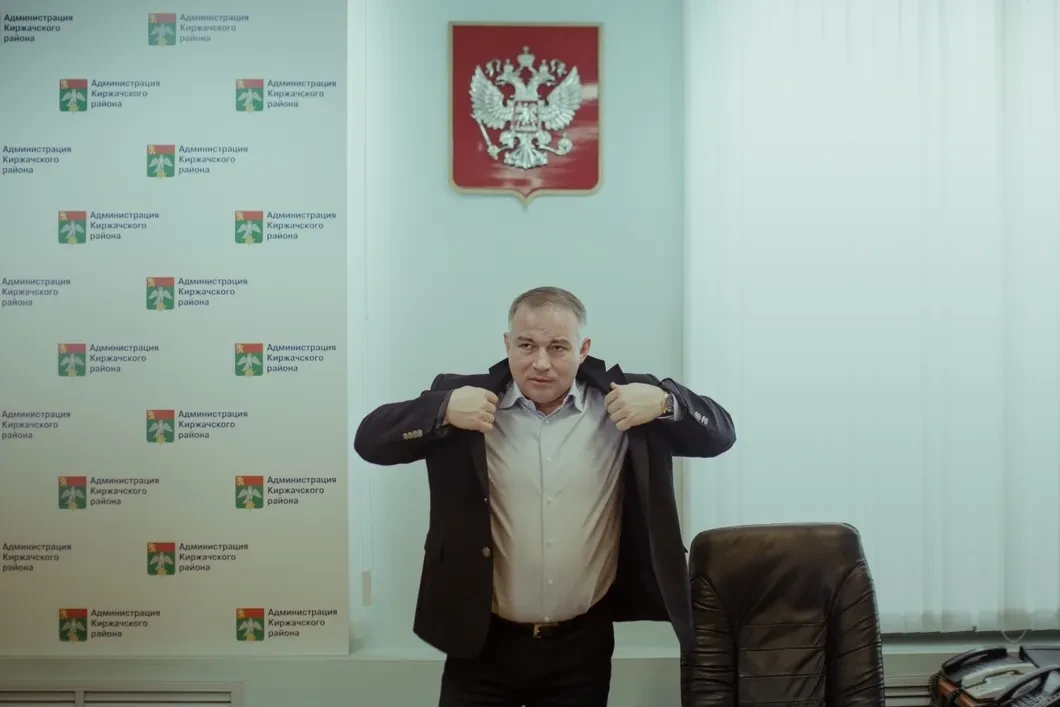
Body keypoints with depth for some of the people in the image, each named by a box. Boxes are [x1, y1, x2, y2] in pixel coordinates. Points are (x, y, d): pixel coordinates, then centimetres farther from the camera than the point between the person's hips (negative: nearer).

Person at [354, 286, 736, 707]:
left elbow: (719, 433, 1)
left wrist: (664, 401, -18)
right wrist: (443, 409, -21)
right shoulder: (464, 396, -4)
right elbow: (370, 440, -5)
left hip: (583, 646, 1)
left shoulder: (621, 401, -3)